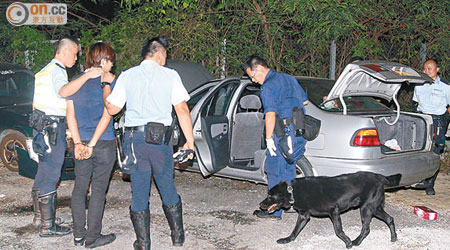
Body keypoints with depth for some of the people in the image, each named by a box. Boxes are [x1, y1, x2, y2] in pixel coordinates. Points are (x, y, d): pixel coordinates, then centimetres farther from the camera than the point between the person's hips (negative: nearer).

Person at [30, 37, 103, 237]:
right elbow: (63, 91, -34)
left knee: (43, 173, 18)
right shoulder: (57, 70, -12)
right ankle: (47, 225, -3)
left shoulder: (46, 70, 21)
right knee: (50, 174, -7)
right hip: (52, 126, -11)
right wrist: (87, 76, -42)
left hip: (42, 125, 11)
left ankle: (39, 217, 29)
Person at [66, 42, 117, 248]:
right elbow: (107, 116, -14)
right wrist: (92, 144, -12)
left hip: (81, 144, 4)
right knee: (98, 190, 4)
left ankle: (78, 235, 21)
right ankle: (93, 237, 10)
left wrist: (78, 143, -4)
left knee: (79, 188, 14)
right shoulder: (109, 82, -7)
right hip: (104, 144, -4)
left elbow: (70, 115, 1)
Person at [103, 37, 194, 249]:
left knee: (139, 192, 8)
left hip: (134, 138, 1)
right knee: (167, 188, 15)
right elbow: (182, 110, -3)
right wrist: (190, 140, 1)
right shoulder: (170, 75, 2)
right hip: (161, 139, -1)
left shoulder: (126, 76, 5)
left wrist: (105, 86, 22)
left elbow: (112, 108, 6)